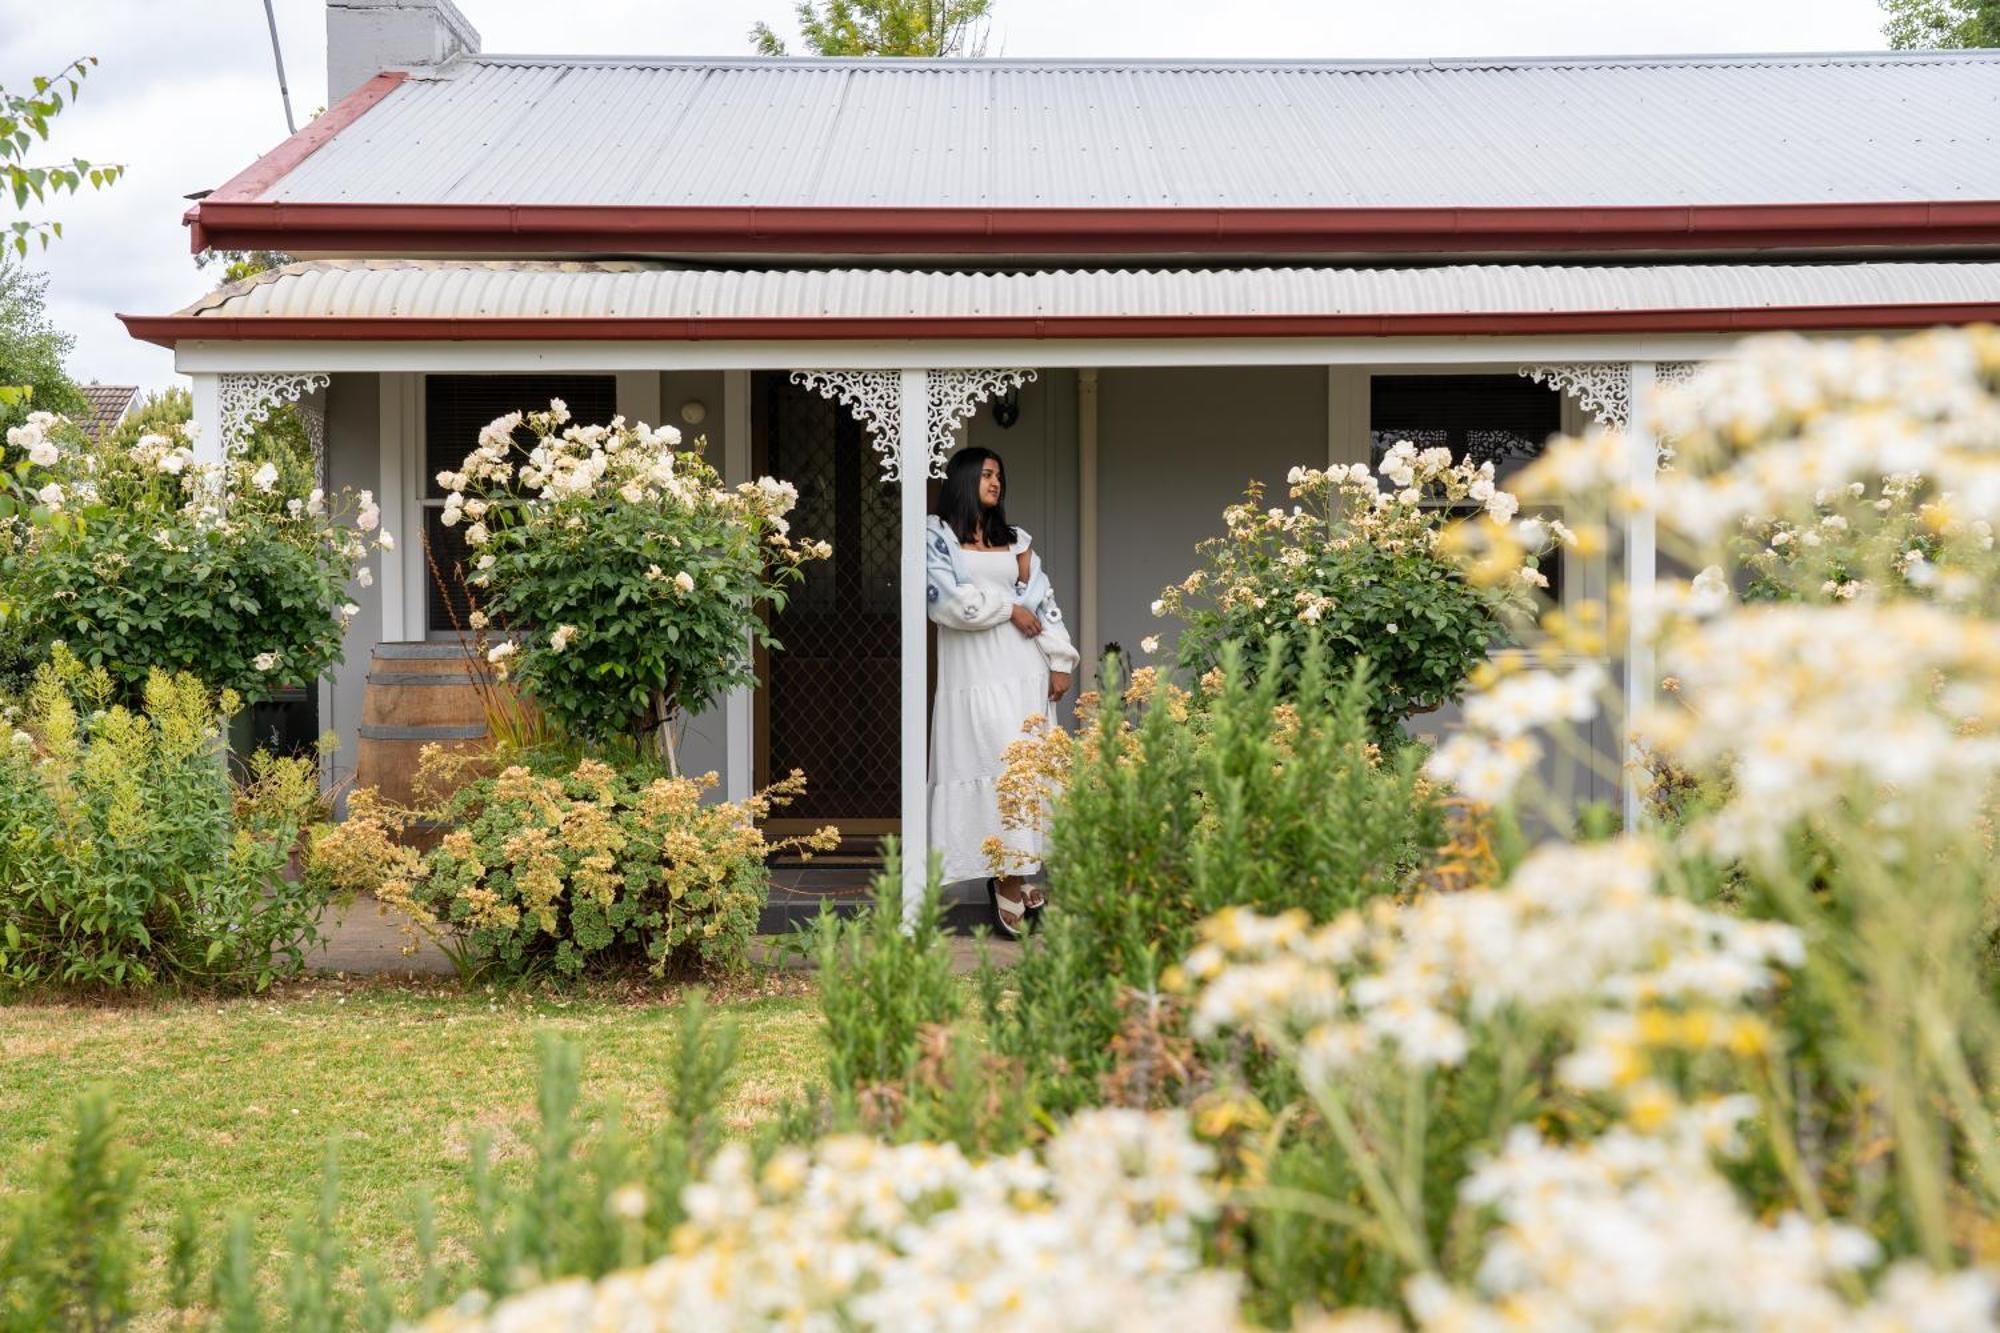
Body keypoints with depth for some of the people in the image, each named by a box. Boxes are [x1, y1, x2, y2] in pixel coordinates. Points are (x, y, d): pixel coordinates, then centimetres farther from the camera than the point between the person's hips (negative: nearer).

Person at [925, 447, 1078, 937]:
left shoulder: (1014, 540, 18)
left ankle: (1015, 875, 4)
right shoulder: (937, 536, 5)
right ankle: (1012, 883, -14)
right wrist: (1008, 607, -4)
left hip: (1026, 673, 5)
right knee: (1004, 768, -15)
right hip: (976, 676, -5)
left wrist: (1060, 661, 6)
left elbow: (1043, 600, 15)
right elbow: (946, 599, -8)